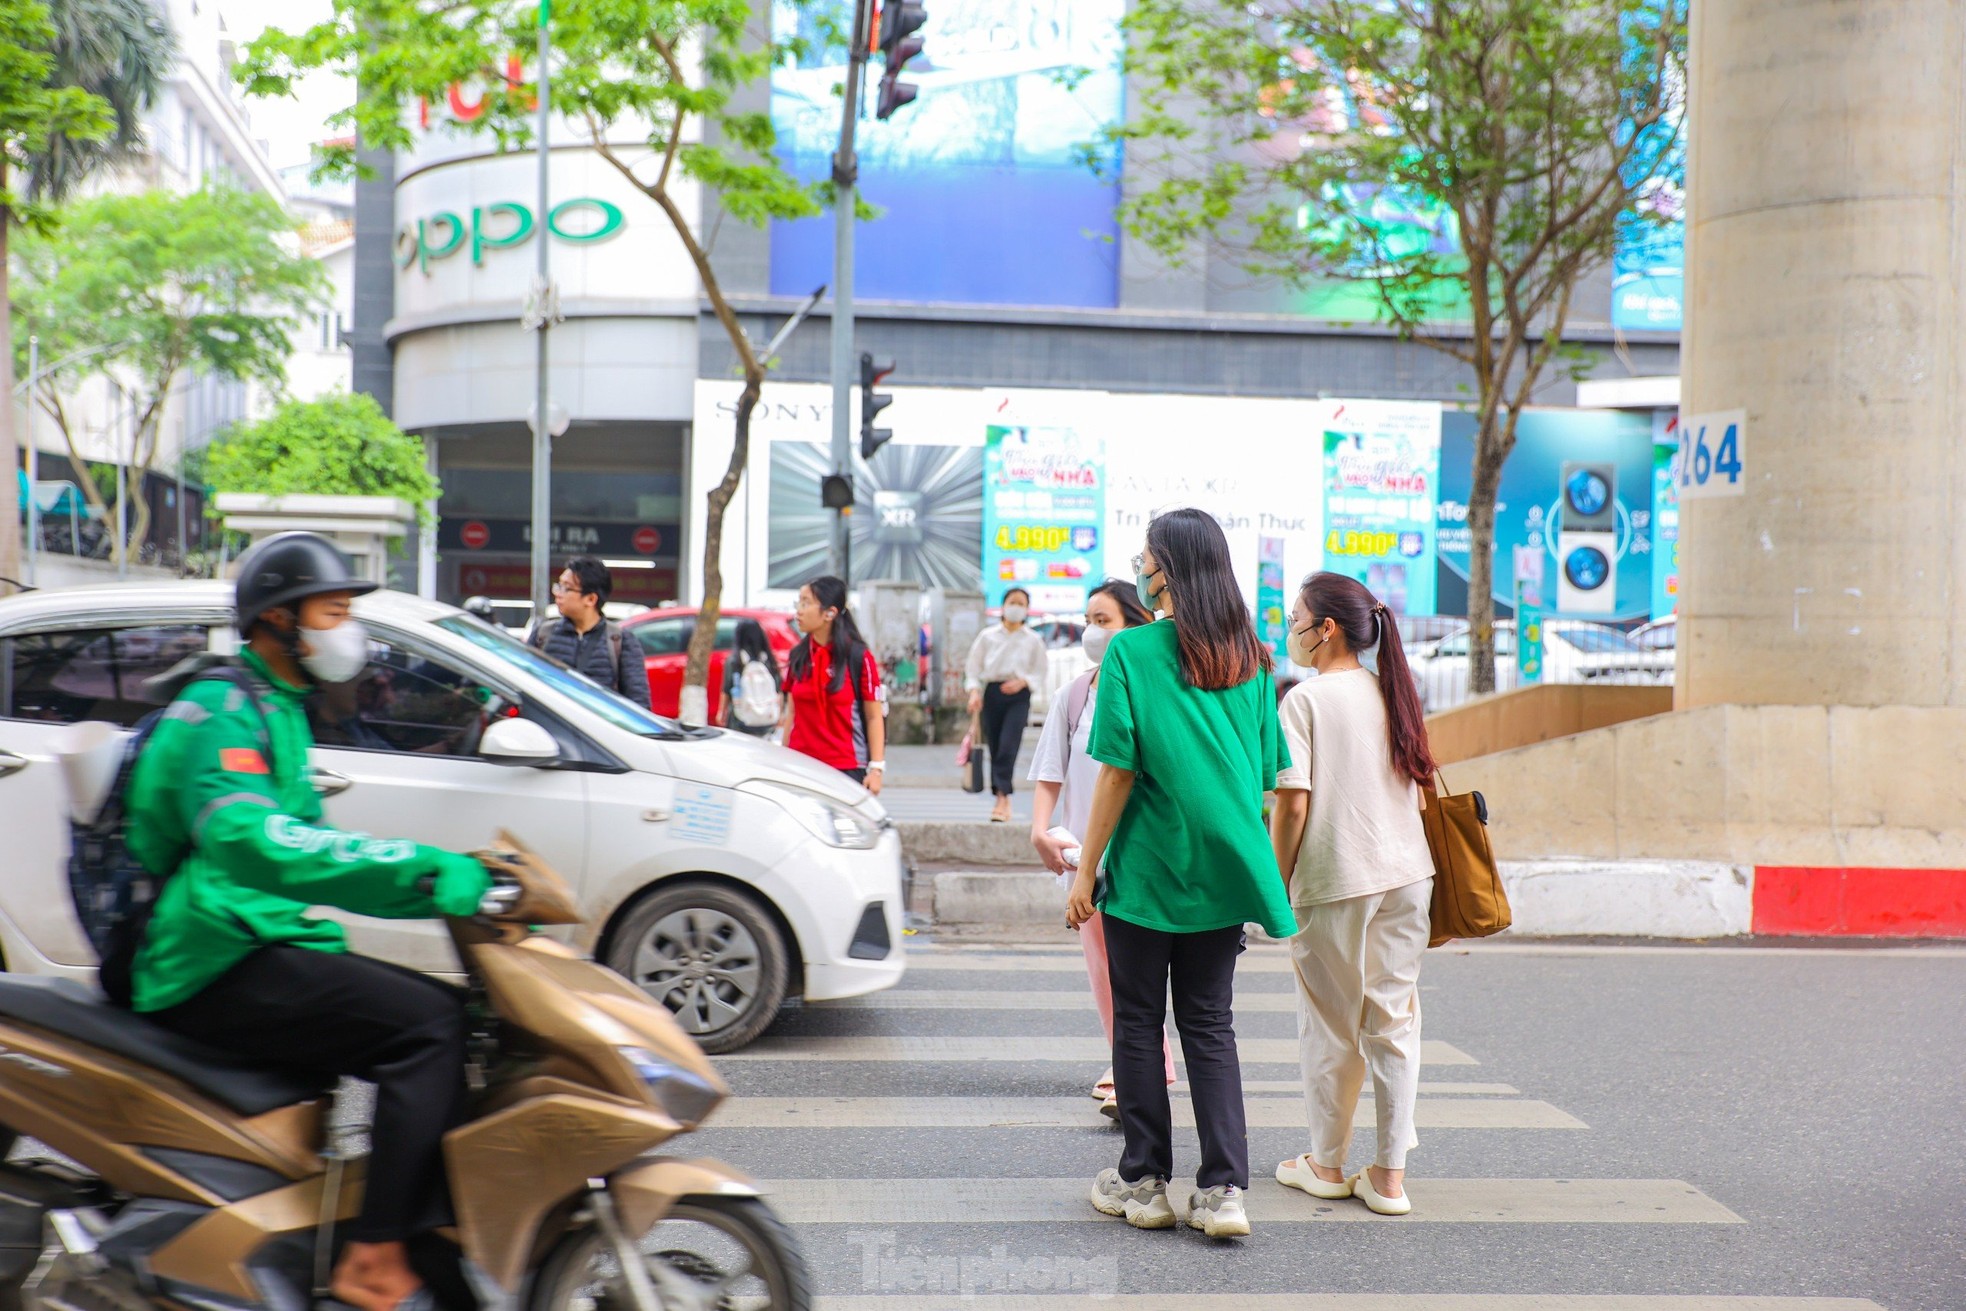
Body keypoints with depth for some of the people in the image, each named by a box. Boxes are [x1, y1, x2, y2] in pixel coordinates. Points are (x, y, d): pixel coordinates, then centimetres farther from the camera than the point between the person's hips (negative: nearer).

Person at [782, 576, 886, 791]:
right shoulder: (798, 656, 9)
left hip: (846, 770, -4)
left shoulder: (859, 657, -5)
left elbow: (874, 717, -4)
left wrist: (876, 769, -9)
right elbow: (792, 713, 15)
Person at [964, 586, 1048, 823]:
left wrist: (1022, 682, -12)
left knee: (1008, 746, -16)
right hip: (992, 693, 2)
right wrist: (974, 691, -8)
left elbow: (1039, 674, 7)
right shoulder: (987, 636, 7)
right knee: (994, 748, 3)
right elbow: (973, 668, 7)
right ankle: (1002, 800, 13)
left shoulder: (1034, 640, 5)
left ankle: (1003, 798, -20)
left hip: (1018, 696, -2)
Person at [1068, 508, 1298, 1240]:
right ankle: (1223, 1190, 5)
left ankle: (1144, 1184, 15)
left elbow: (1118, 770, -12)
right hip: (1223, 873, 4)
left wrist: (1086, 870, -6)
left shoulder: (1132, 650, -9)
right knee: (1210, 1025, 10)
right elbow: (1268, 772, 9)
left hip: (1146, 870, -4)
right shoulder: (1249, 658, 6)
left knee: (1138, 1022, 8)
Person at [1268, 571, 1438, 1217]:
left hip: (1334, 880, -5)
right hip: (1407, 873, 5)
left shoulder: (1306, 698, -10)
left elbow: (1293, 804, -14)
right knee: (1394, 1018, 8)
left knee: (1331, 1024, 9)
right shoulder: (1392, 693, 8)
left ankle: (1327, 1164, 22)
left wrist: (1277, 883, -4)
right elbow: (1417, 788, 13)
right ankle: (1389, 1175, 11)